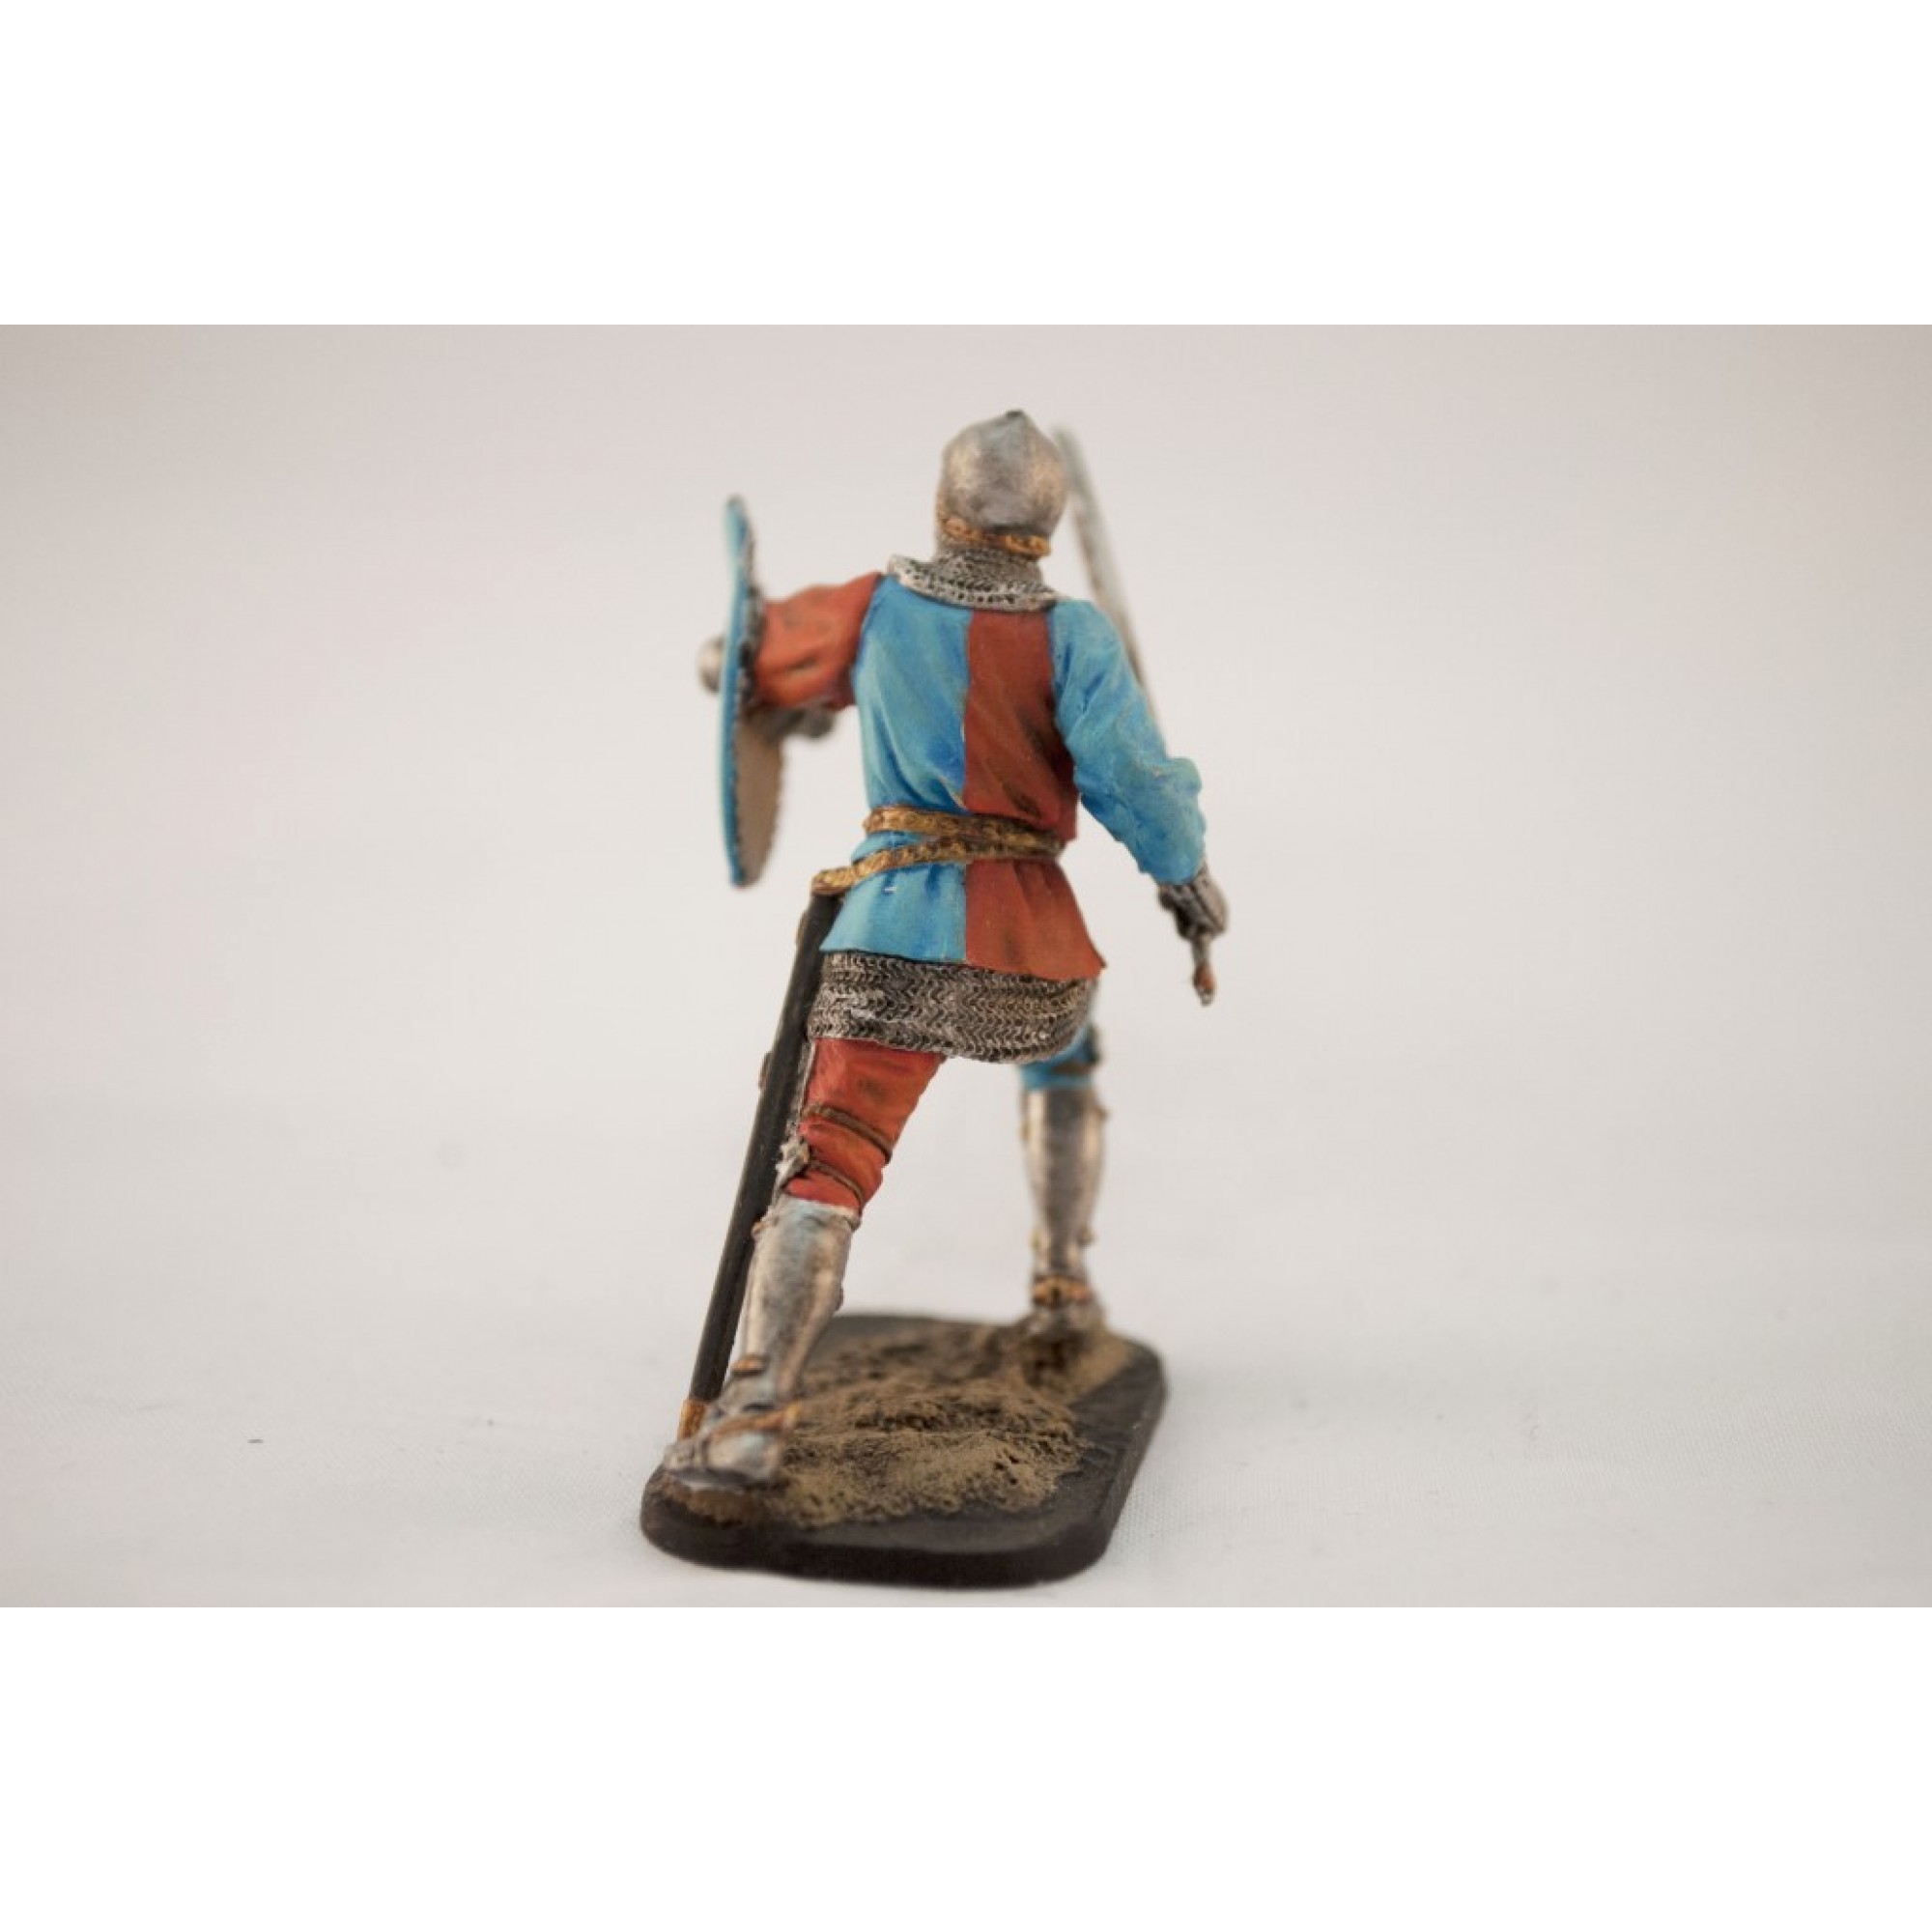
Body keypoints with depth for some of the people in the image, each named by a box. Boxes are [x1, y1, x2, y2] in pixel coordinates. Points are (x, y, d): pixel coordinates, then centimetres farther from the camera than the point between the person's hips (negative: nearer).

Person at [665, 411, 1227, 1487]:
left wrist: (820, 698, 40)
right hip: (1030, 947, 1)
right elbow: (1135, 781, -12)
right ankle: (1064, 1290, 41)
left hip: (894, 935, -1)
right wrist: (1189, 875, 5)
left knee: (827, 1168, -4)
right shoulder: (1073, 635, -5)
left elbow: (750, 665, 18)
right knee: (1063, 1070, 33)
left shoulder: (876, 610, 3)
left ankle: (754, 1417, -17)